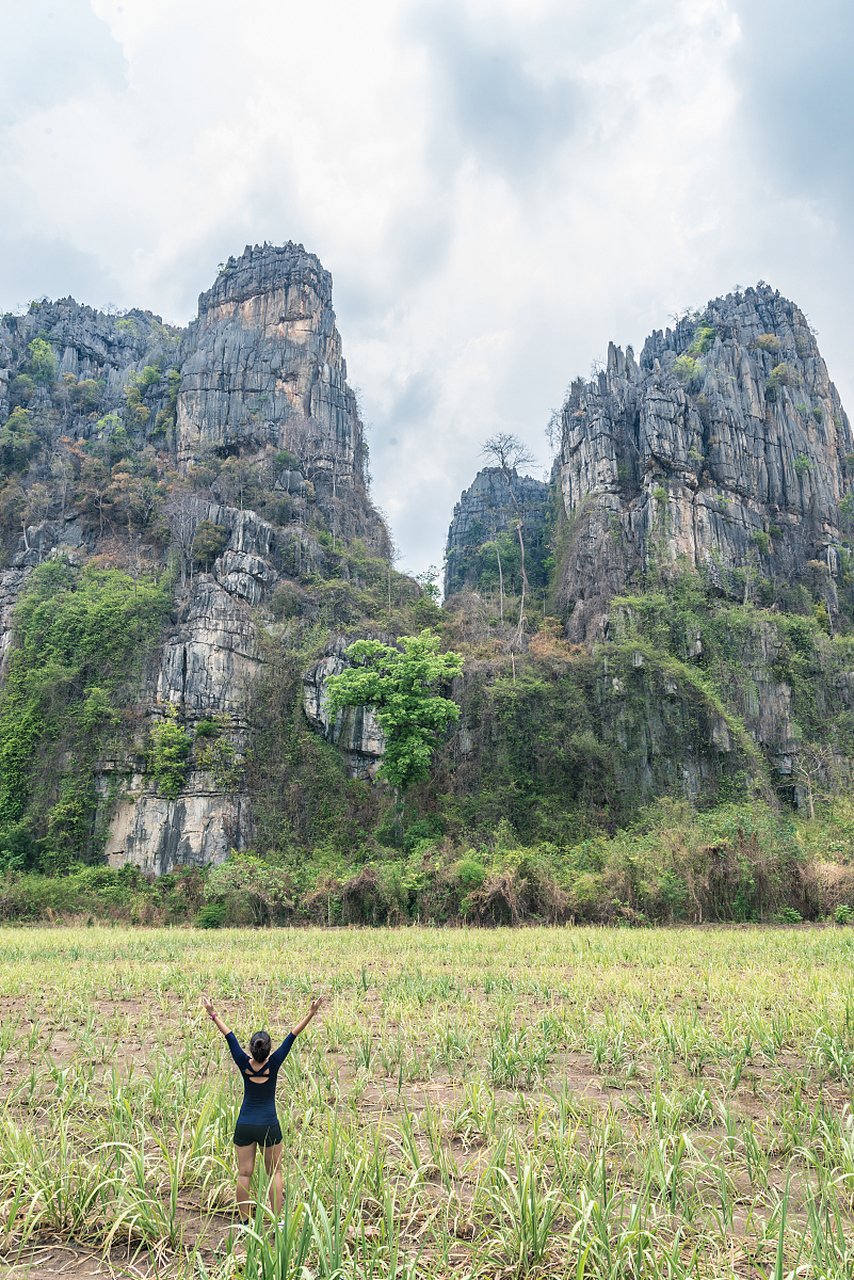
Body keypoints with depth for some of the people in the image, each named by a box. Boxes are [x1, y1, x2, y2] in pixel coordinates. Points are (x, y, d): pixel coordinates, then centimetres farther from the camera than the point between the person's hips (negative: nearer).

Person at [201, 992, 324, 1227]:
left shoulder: (244, 1064, -10)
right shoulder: (273, 1064, -13)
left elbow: (229, 1036, -5)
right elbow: (292, 1036, -17)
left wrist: (213, 1015, 0)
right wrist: (311, 1014, -20)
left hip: (244, 1126, 1)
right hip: (269, 1125, -1)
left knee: (244, 1173, 10)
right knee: (274, 1172, 12)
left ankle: (245, 1221, 16)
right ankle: (276, 1220, 11)